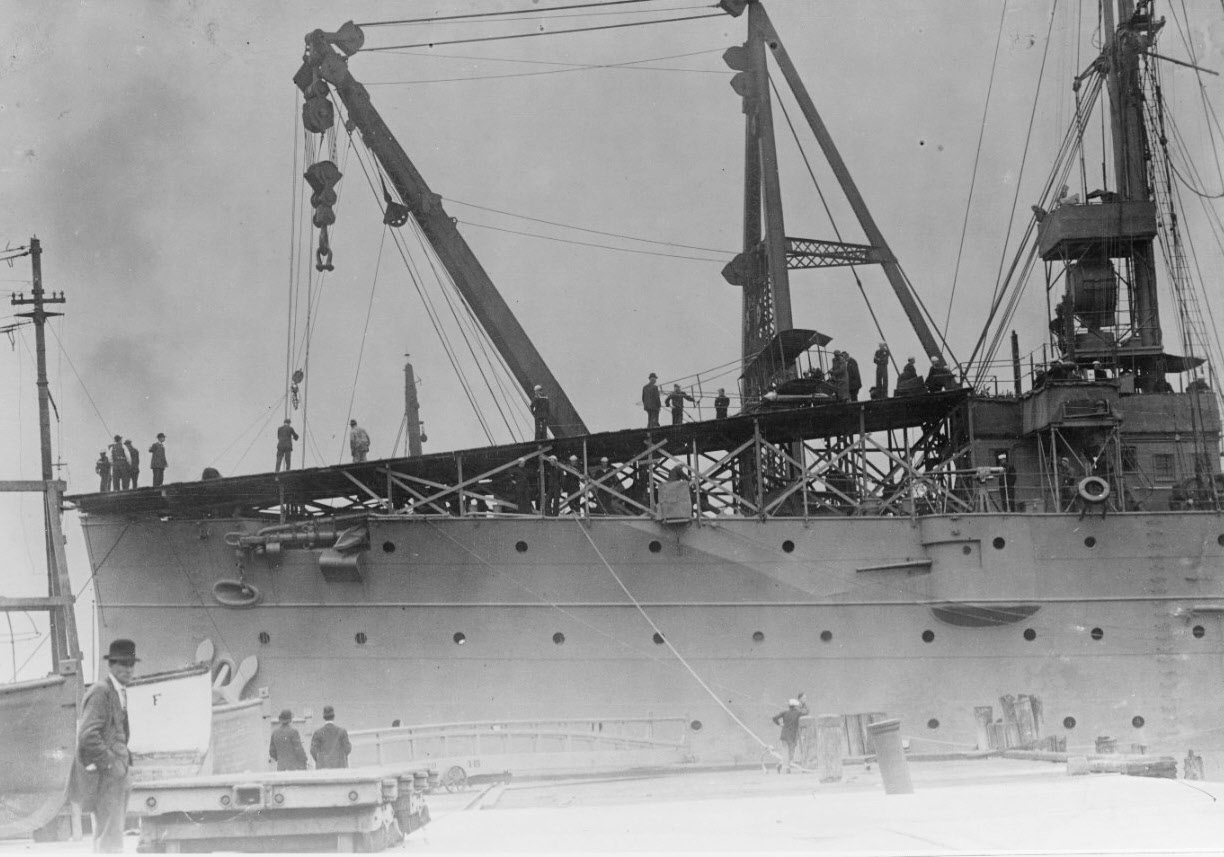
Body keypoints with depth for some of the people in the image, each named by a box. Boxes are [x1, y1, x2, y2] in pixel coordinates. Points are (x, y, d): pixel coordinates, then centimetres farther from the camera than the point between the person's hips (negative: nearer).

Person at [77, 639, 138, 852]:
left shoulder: (120, 692, 18)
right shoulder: (100, 692, -13)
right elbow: (88, 735, -22)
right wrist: (111, 763, -19)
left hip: (117, 773, 10)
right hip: (104, 774, -10)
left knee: (112, 833, 14)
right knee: (109, 835, -12)